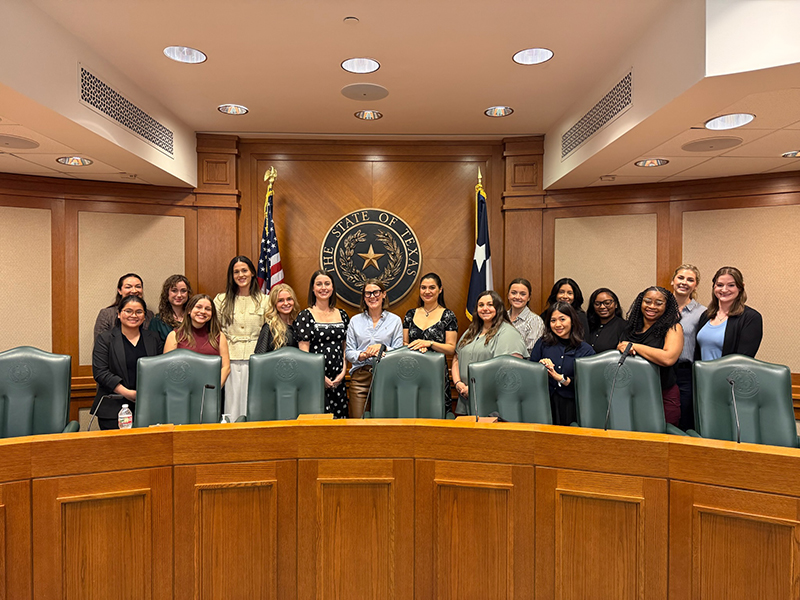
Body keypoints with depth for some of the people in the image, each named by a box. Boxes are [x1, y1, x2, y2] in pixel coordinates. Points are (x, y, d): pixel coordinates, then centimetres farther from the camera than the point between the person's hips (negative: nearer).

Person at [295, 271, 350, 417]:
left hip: (338, 379, 4)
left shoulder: (342, 315, 11)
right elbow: (303, 351, -6)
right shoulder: (305, 316, -2)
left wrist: (343, 371, 1)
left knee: (339, 416, 4)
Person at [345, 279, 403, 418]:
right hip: (360, 376, 1)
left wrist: (383, 348, -14)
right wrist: (363, 355, -11)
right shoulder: (355, 320, 11)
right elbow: (348, 353, 7)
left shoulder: (395, 320, 7)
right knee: (357, 420, -2)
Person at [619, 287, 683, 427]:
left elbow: (668, 358, -20)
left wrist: (634, 346, -13)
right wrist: (621, 347, -4)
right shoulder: (631, 328, 11)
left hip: (664, 396, -3)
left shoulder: (673, 328, -3)